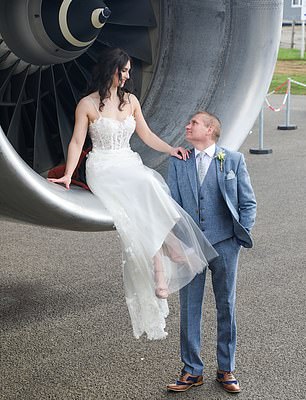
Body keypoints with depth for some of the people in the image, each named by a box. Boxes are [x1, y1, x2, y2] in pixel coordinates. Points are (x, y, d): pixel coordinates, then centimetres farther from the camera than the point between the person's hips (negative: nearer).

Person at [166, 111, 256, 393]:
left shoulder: (234, 160, 2)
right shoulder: (178, 162, 8)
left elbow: (248, 203, 5)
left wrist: (242, 235, -3)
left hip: (224, 243, -1)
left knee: (226, 307, 8)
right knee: (189, 308, 5)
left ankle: (226, 370, 22)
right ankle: (192, 371, 18)